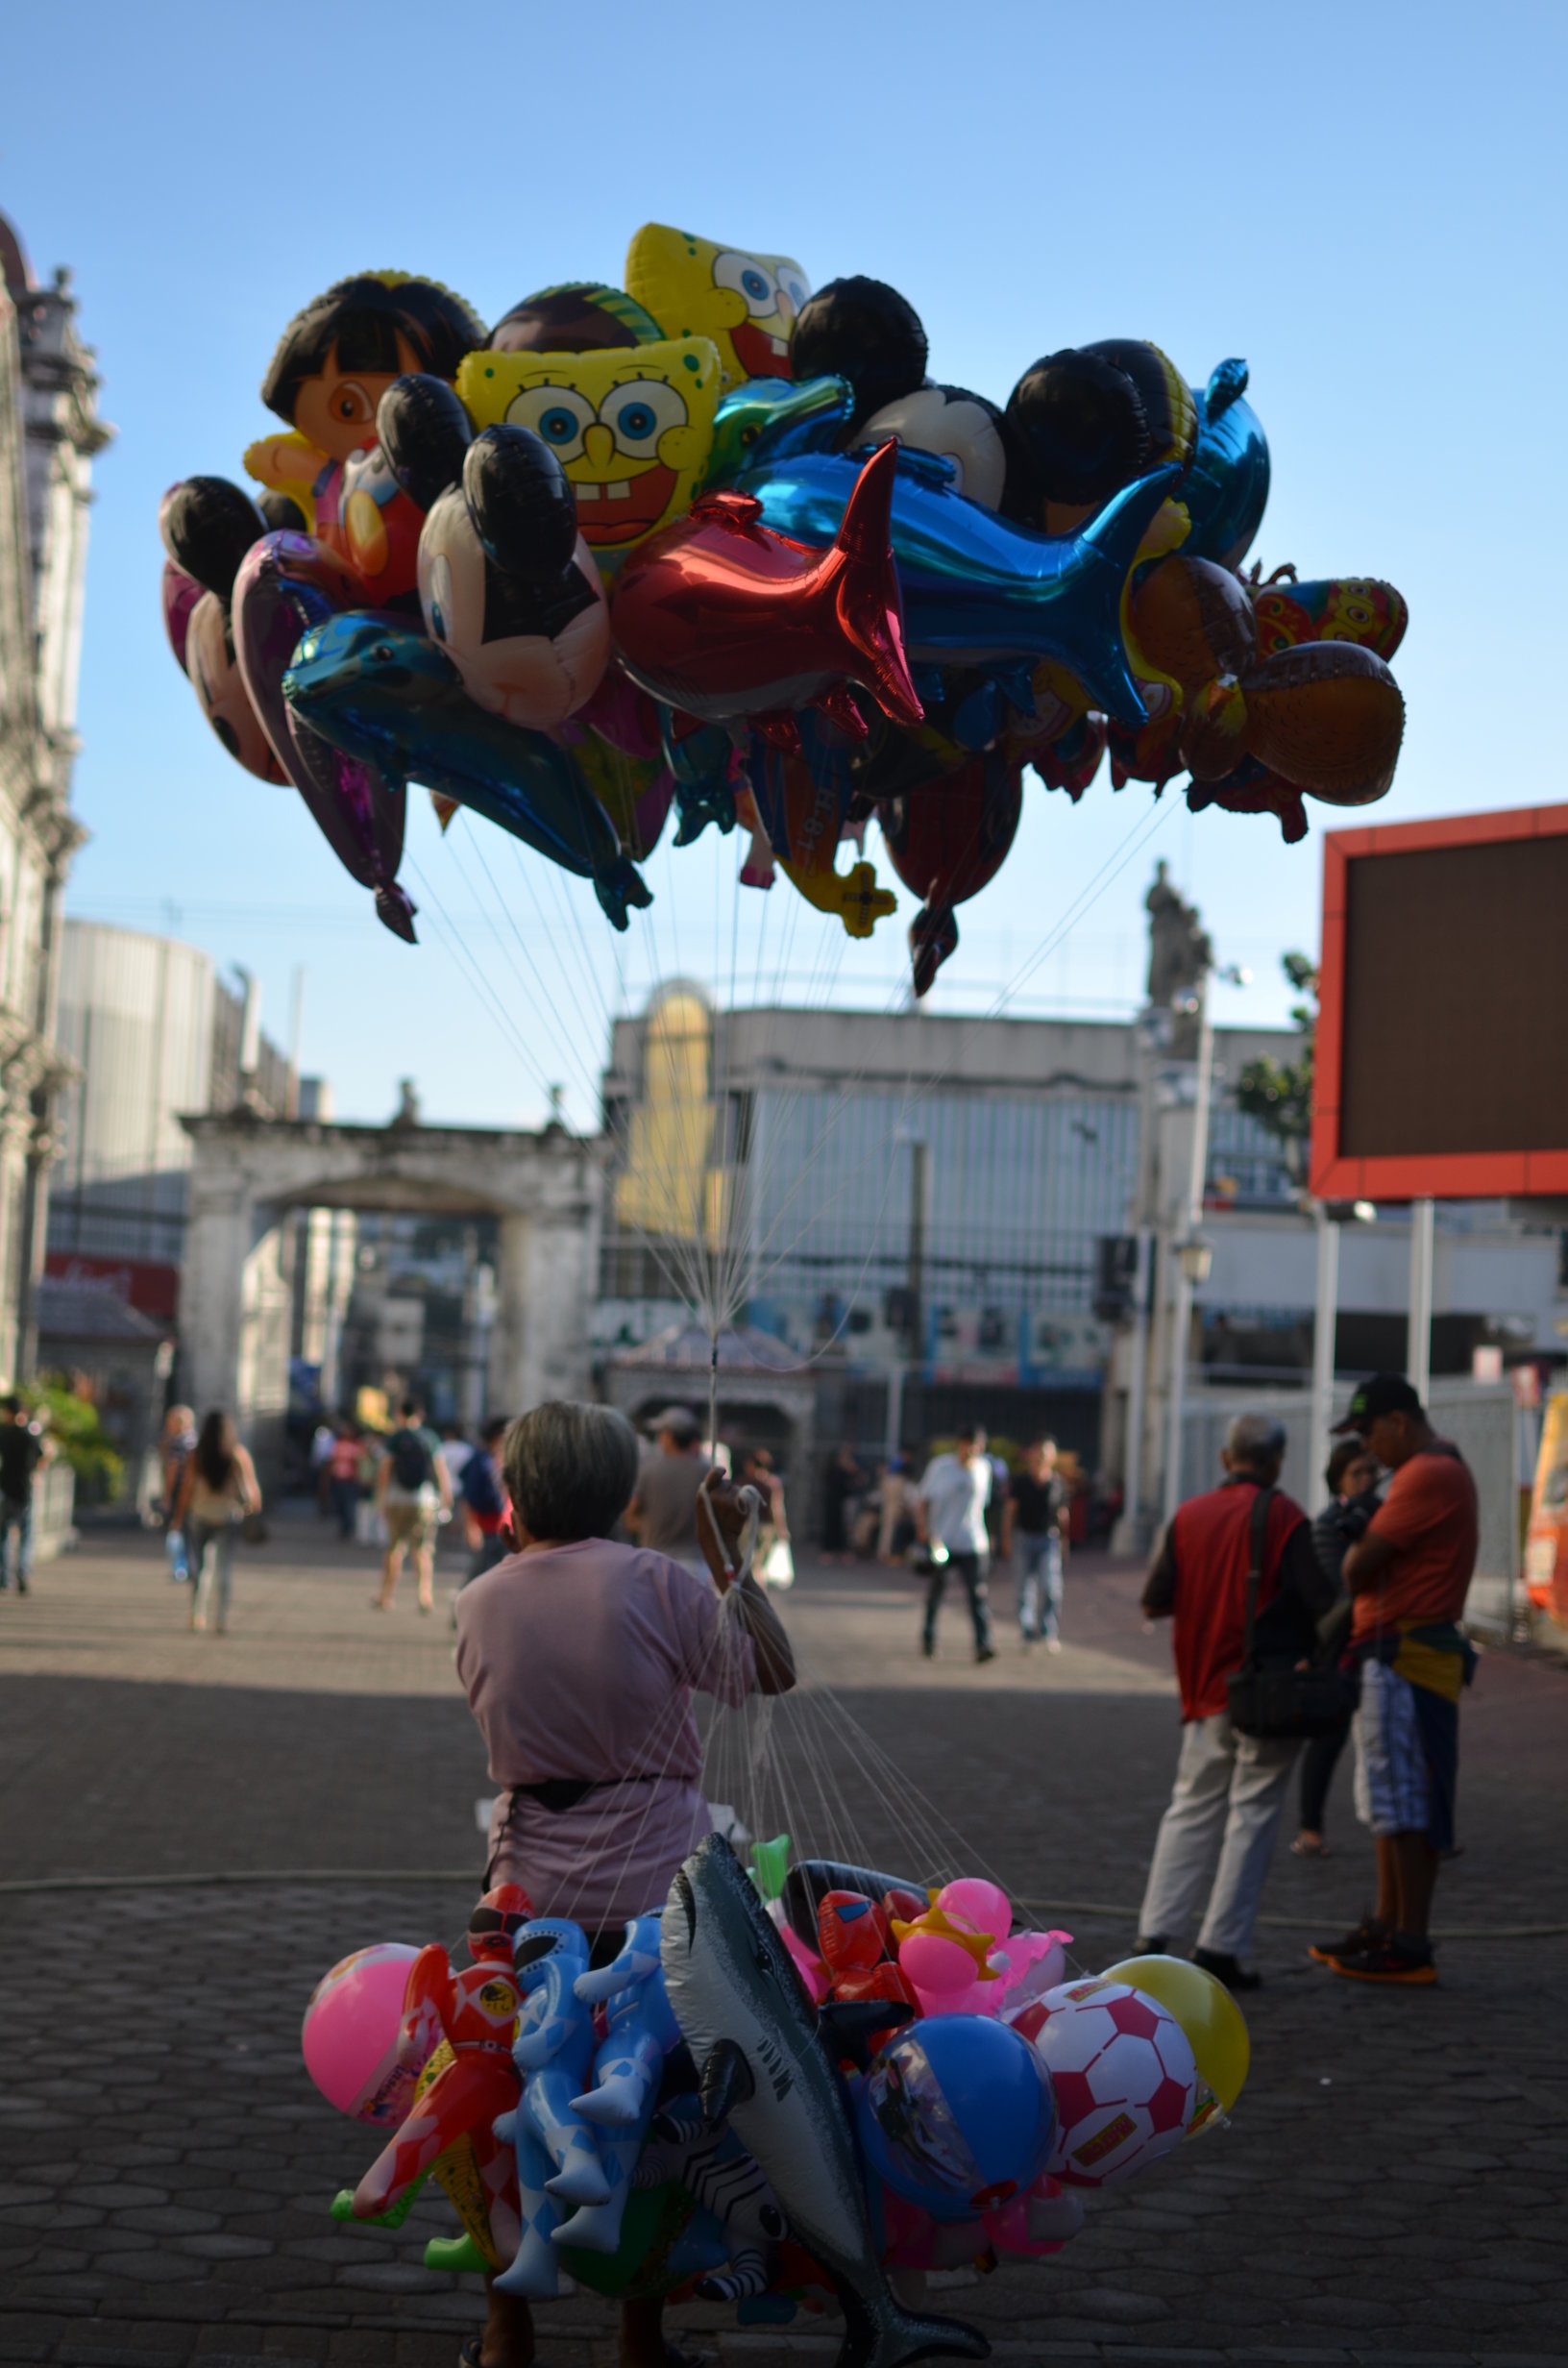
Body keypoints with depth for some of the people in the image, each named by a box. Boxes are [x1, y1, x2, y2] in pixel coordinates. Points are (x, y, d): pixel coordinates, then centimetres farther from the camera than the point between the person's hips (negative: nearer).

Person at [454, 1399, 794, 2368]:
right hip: (655, 1890, -2)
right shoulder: (655, 1582, -9)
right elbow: (773, 1671, -1)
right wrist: (727, 1554, 5)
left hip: (531, 1893, 2)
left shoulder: (481, 1603, 0)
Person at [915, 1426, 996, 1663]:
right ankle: (928, 1639, 31)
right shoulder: (940, 1466, -3)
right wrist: (922, 1527, -12)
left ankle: (983, 1644, -19)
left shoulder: (983, 1467, 7)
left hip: (972, 1543, 1)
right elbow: (923, 1499, 1)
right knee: (935, 1592, 11)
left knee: (977, 1594, -12)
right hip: (940, 1541, -1)